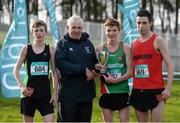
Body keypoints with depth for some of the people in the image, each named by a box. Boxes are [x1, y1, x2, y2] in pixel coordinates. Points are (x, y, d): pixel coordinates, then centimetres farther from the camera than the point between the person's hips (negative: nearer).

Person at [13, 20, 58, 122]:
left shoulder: (50, 49, 2)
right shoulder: (26, 48, 1)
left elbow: (55, 73, 5)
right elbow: (16, 69, 5)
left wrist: (55, 93, 0)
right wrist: (21, 86, -8)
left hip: (45, 92, 0)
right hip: (29, 92, 0)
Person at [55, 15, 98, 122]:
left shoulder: (88, 43, 13)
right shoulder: (63, 44, -1)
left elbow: (95, 62, 16)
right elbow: (61, 64, -15)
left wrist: (94, 71, -8)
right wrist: (83, 70, -18)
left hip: (87, 93, 5)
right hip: (68, 93, -5)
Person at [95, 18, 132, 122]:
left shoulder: (125, 48, 0)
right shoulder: (100, 49, 6)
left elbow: (130, 72, -5)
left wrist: (115, 80, -15)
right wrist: (97, 69, -11)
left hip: (122, 91, -2)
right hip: (107, 92, 2)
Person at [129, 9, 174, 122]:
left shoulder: (158, 41, -3)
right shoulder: (134, 44, 13)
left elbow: (170, 65, -7)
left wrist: (168, 88, -16)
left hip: (155, 91, -5)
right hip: (137, 90, 5)